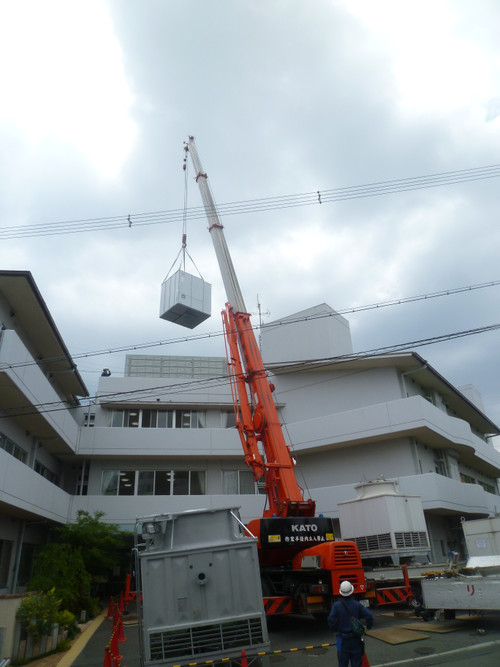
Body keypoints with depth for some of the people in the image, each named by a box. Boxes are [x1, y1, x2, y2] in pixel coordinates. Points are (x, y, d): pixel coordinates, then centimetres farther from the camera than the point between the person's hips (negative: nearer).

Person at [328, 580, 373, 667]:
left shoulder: (336, 605, -10)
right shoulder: (357, 604, -6)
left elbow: (331, 621, -16)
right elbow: (369, 615, -13)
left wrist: (335, 630, 4)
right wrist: (368, 627, 5)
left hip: (342, 640, -1)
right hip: (356, 640, 1)